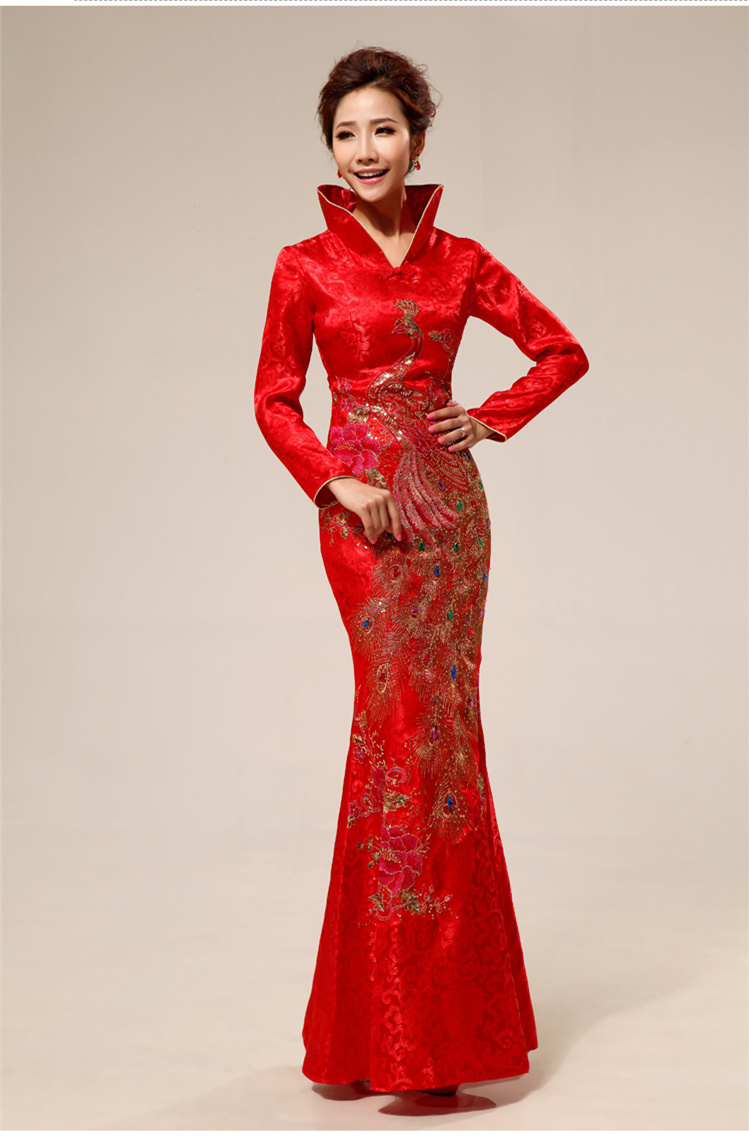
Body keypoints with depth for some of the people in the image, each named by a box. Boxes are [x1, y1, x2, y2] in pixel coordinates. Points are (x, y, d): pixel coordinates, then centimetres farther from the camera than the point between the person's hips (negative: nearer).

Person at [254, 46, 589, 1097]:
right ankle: (426, 1026, -1)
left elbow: (564, 351, 16)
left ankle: (394, 1017, 17)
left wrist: (492, 419, 3)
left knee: (425, 721, 3)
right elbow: (275, 399, 4)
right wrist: (341, 485, -10)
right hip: (363, 504, -3)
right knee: (413, 720, -10)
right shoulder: (306, 267, 3)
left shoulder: (460, 261, 8)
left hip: (449, 499, 3)